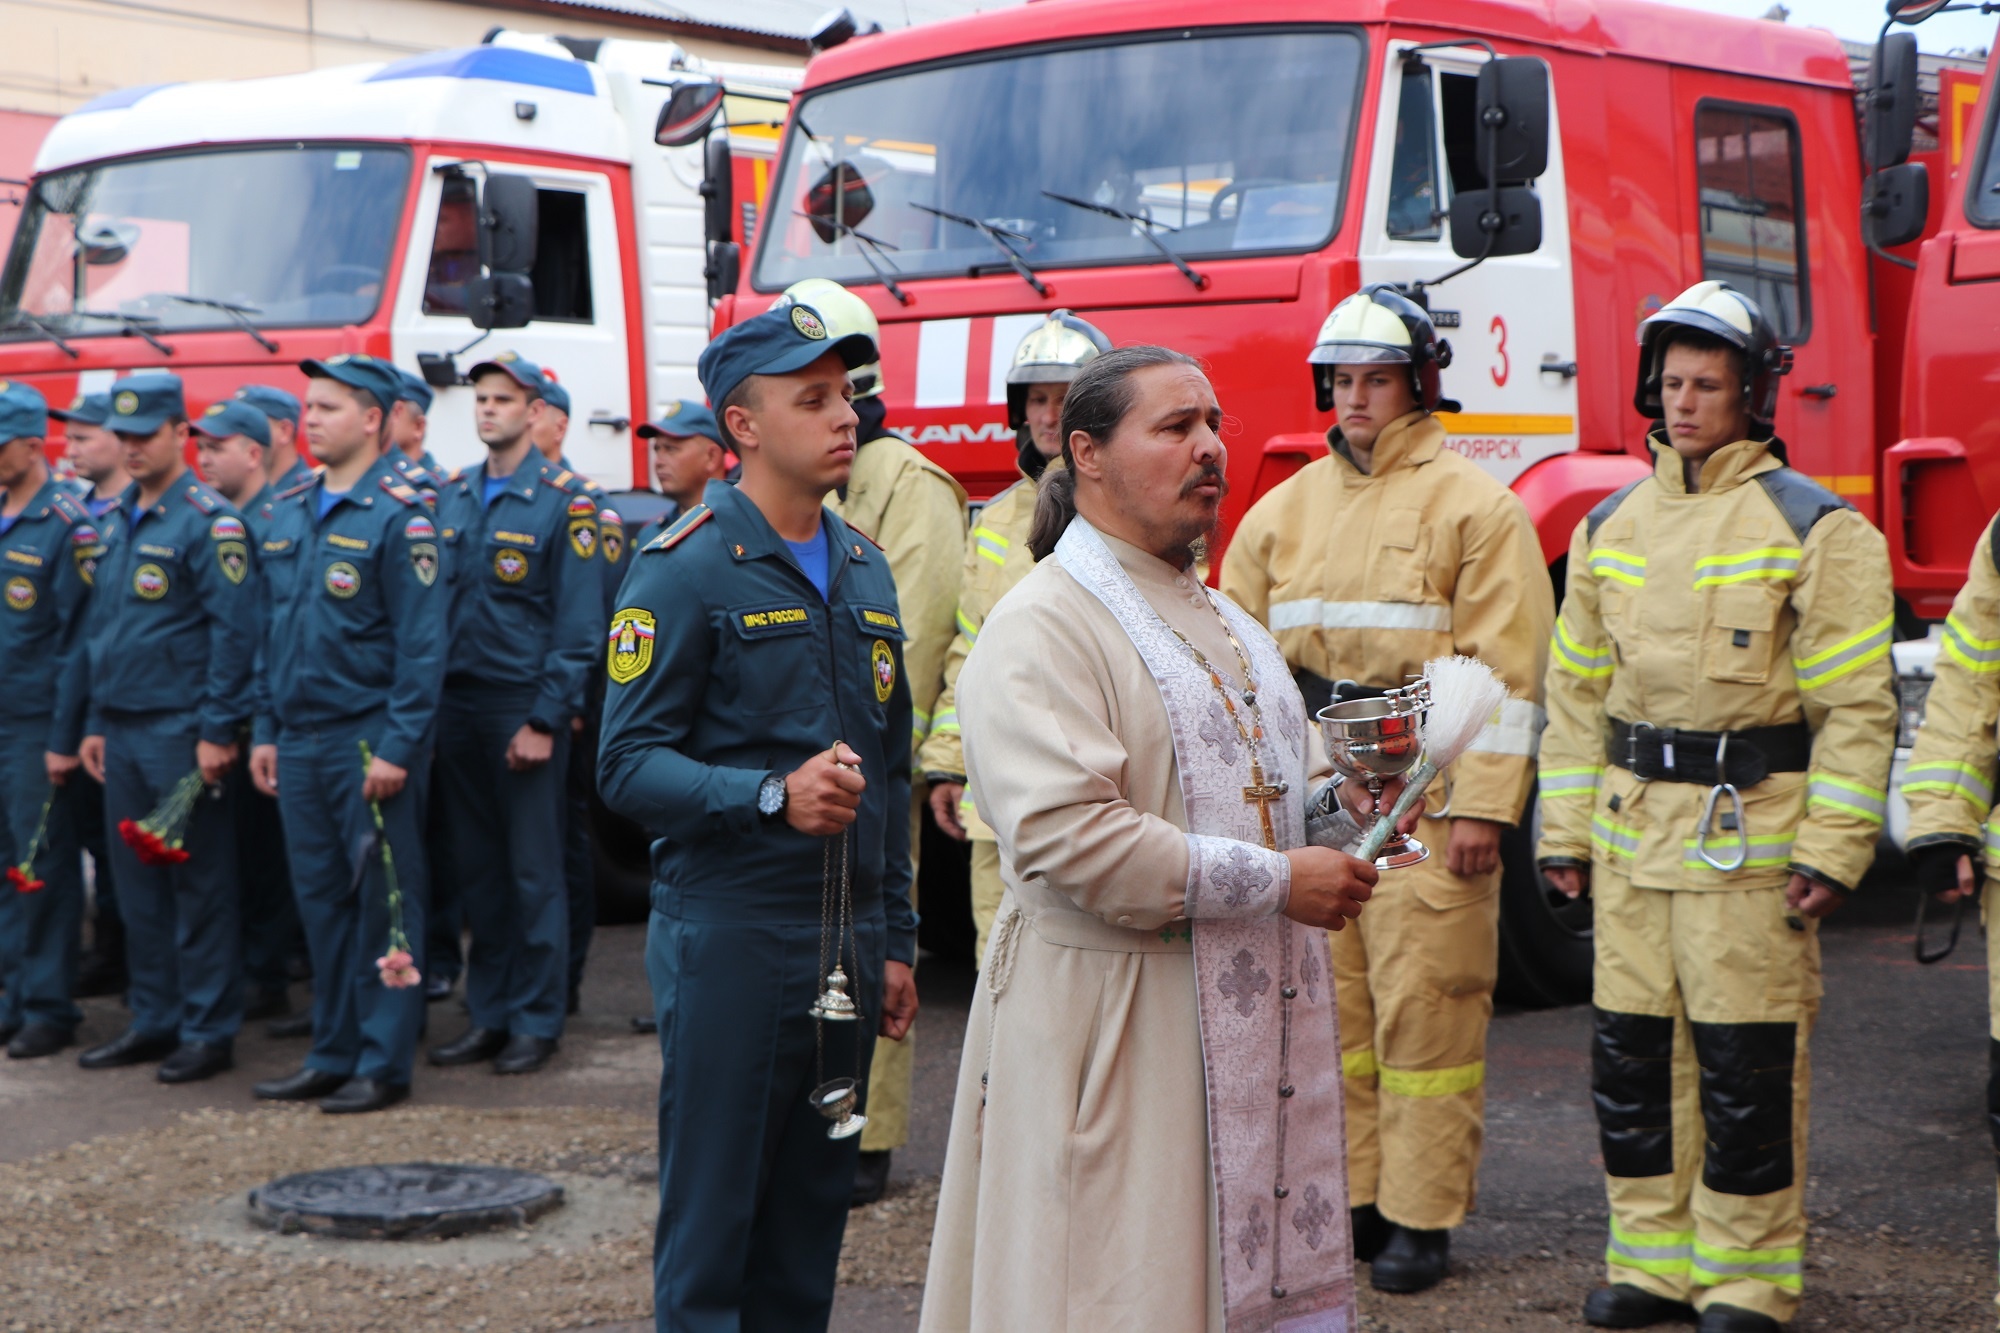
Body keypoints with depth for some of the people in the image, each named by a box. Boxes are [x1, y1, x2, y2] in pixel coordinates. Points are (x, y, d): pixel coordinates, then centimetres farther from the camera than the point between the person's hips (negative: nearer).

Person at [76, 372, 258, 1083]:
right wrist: (95, 723, 16)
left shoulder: (209, 520, -10)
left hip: (180, 730, -8)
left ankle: (209, 1030, 5)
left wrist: (218, 731, -17)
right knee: (137, 883, 12)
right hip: (122, 731, 8)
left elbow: (234, 631, -14)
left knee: (199, 883, -1)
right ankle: (153, 1020, 21)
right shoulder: (116, 522, 14)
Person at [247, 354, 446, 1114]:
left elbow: (422, 644, -13)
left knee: (384, 901, 0)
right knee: (321, 899, 11)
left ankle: (384, 1063, 7)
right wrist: (266, 731, 13)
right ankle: (333, 1054, 20)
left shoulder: (399, 514, -9)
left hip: (370, 741, -7)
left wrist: (397, 747, -17)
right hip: (300, 740, 7)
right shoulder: (288, 515, 13)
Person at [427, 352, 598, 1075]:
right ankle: (489, 1014, 18)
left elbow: (579, 624, -9)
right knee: (476, 868, 10)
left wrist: (545, 719, -14)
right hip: (456, 707, 5)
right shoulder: (451, 497, 11)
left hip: (523, 708, -5)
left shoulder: (562, 500, -6)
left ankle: (537, 1021, 9)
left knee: (533, 870, 1)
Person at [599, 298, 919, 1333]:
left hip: (845, 944, 7)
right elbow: (629, 766, -13)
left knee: (812, 1218, 12)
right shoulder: (686, 569, -8)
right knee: (710, 1221, -1)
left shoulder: (864, 569, 14)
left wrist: (893, 939, 16)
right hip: (731, 936, -6)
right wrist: (773, 797, -27)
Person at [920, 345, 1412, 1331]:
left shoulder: (1225, 622, 19)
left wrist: (1345, 798, 3)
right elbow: (1062, 832, -23)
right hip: (1114, 1029, -8)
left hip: (1256, 1022, 8)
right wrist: (1275, 882, -20)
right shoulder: (1041, 627, -10)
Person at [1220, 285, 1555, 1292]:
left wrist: (1482, 806, -14)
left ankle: (1421, 1219, 6)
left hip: (1422, 802, -5)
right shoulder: (1286, 509, 15)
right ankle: (1345, 1200, 19)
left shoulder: (1474, 507, -2)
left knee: (1424, 1008, -3)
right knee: (1326, 1004, 9)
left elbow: (1505, 669, -7)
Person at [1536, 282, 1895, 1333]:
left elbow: (1855, 707, -7)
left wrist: (1830, 852, -12)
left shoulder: (1814, 527, -5)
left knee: (1747, 1063, 0)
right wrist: (1564, 832, 12)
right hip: (1632, 832, 5)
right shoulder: (1611, 526, 12)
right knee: (1631, 1054, 9)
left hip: (1752, 837, -5)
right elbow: (1575, 692, 16)